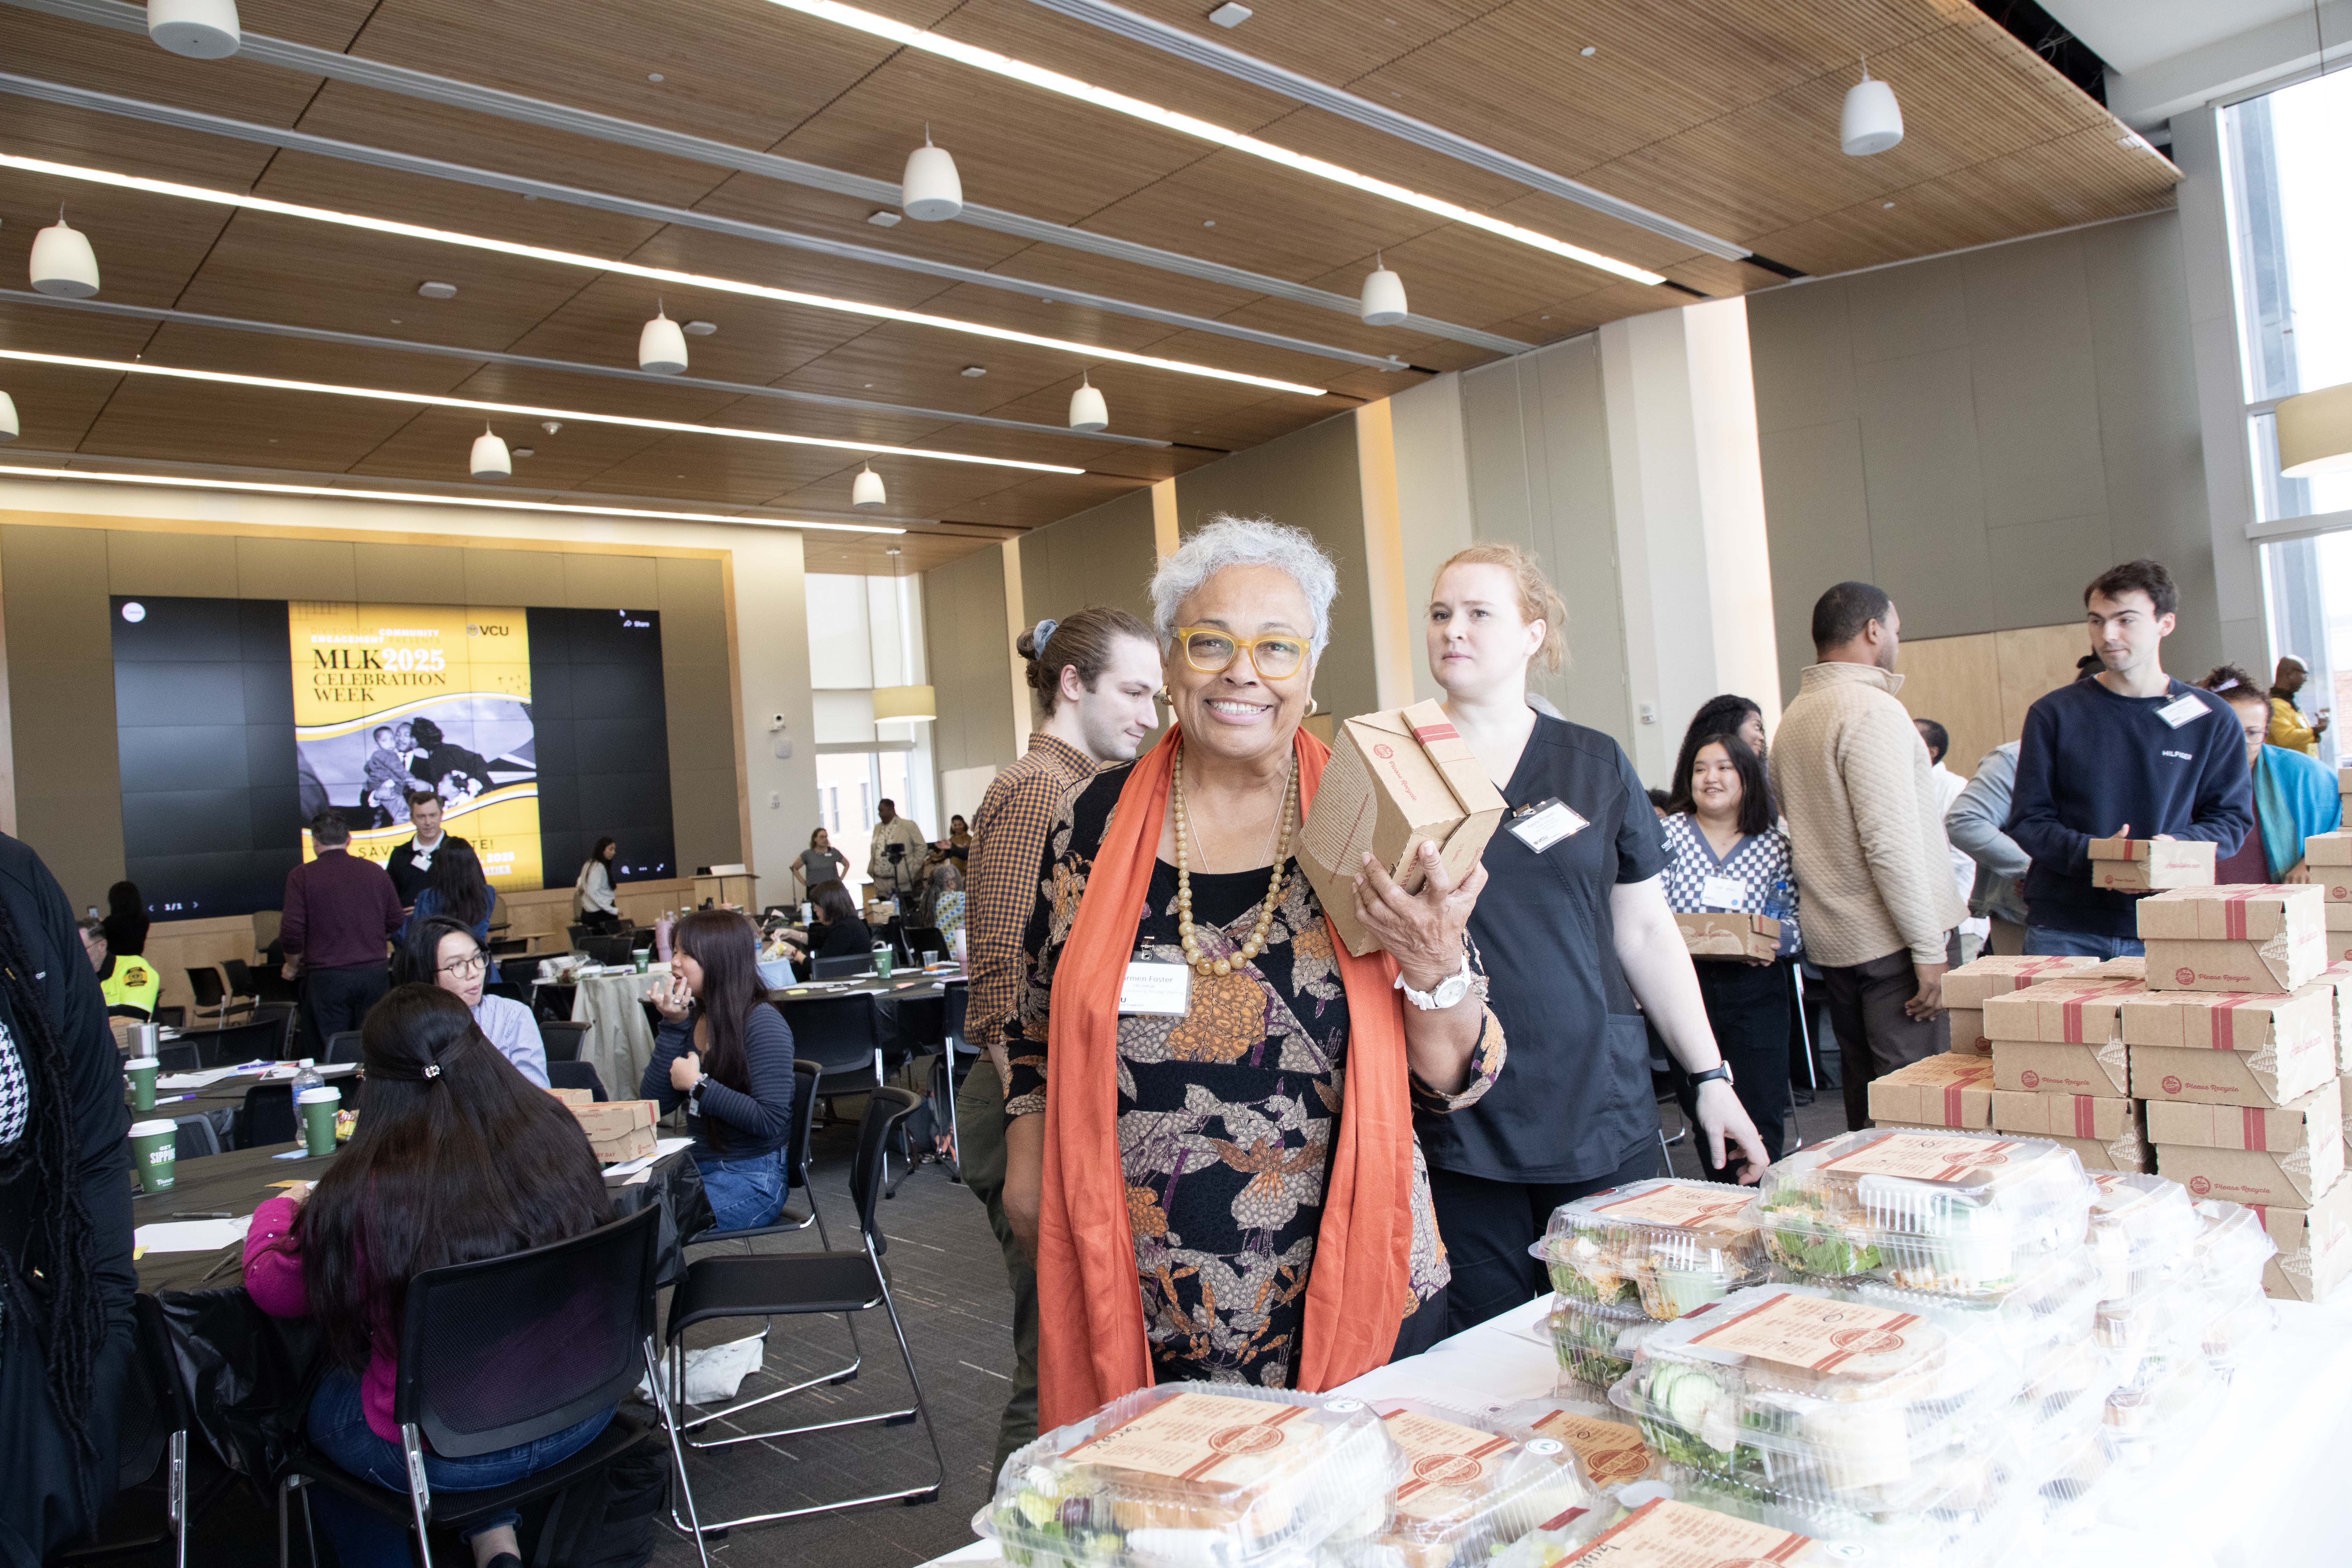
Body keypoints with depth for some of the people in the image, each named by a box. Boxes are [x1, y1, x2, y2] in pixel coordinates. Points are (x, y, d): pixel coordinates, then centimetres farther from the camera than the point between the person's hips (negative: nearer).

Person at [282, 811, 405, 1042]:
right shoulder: (375, 871, 6)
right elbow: (398, 924, 10)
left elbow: (292, 932, -8)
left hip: (326, 978, -3)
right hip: (374, 974, 3)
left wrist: (292, 966, 11)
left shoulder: (302, 876, -4)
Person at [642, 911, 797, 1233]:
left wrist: (698, 1086, -15)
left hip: (752, 1178, -7)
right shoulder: (691, 1018, 8)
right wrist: (673, 1026, -5)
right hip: (698, 1167, 7)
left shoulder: (763, 1023, -14)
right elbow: (654, 1104, 2)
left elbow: (770, 1121, -20)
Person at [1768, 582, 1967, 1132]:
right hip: (1893, 940, -9)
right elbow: (1891, 840, -20)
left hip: (1833, 941, 9)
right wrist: (1930, 948, -17)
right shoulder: (1872, 708, -13)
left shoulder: (1794, 716, 14)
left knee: (1864, 1101, 15)